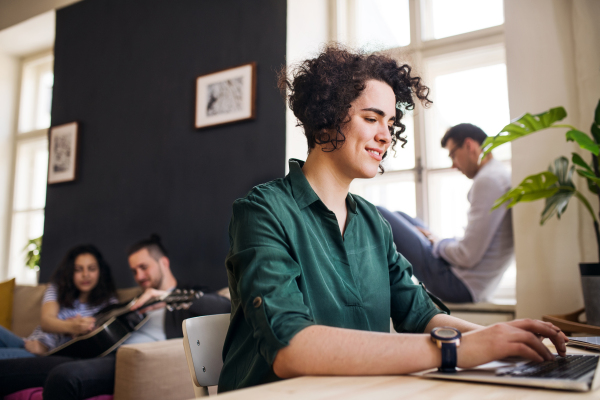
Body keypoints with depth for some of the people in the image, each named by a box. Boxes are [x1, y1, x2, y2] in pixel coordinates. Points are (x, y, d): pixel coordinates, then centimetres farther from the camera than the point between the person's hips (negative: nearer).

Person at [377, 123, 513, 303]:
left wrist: (437, 244, -4)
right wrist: (441, 243, 9)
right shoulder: (500, 175, 13)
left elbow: (468, 256, -23)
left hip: (460, 283, -11)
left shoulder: (488, 180, -20)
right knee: (399, 217, 24)